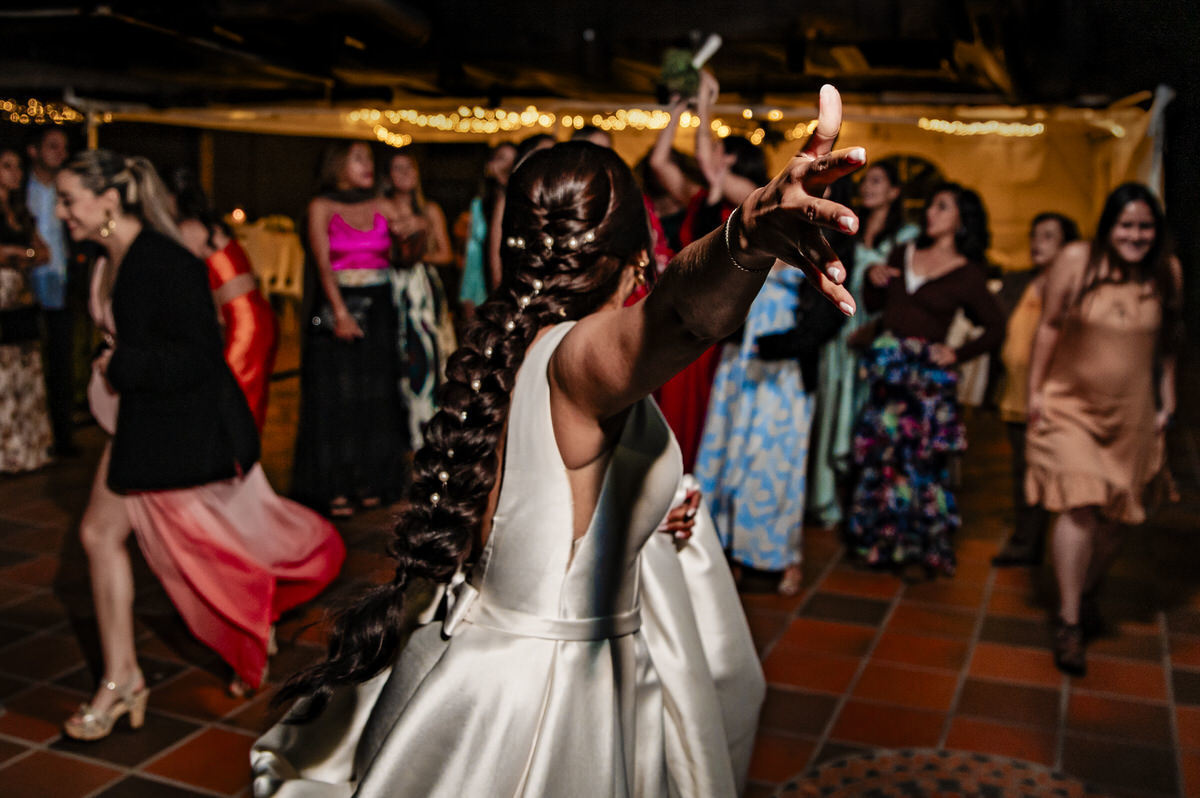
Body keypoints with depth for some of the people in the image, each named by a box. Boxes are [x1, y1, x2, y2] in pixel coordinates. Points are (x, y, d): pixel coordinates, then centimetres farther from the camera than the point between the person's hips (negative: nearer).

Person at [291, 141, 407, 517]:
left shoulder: (382, 206, 10)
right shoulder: (321, 207, 1)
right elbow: (323, 264, -8)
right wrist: (340, 313, -18)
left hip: (378, 307, 3)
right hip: (336, 306, -3)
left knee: (375, 397, 6)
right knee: (335, 397, -3)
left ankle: (370, 482, 16)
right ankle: (334, 488, 2)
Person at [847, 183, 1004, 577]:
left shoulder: (967, 274, -2)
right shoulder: (903, 254, 10)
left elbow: (996, 327, 3)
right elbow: (873, 305, 15)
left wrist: (958, 354, -6)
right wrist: (872, 278, -3)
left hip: (925, 373, -4)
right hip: (886, 367, 4)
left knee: (920, 459, -1)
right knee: (879, 453, 7)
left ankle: (919, 544, 15)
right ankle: (879, 538, 22)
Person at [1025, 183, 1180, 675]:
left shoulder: (1168, 272, -2)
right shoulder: (1077, 260, -10)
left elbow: (1167, 342, 8)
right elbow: (1049, 326, -4)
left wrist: (1167, 401, 9)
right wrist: (1035, 389, -3)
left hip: (1131, 414, 4)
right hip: (1071, 405, -3)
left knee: (1118, 514, 10)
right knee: (1080, 505, -13)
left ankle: (1087, 595, 34)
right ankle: (1069, 622, -4)